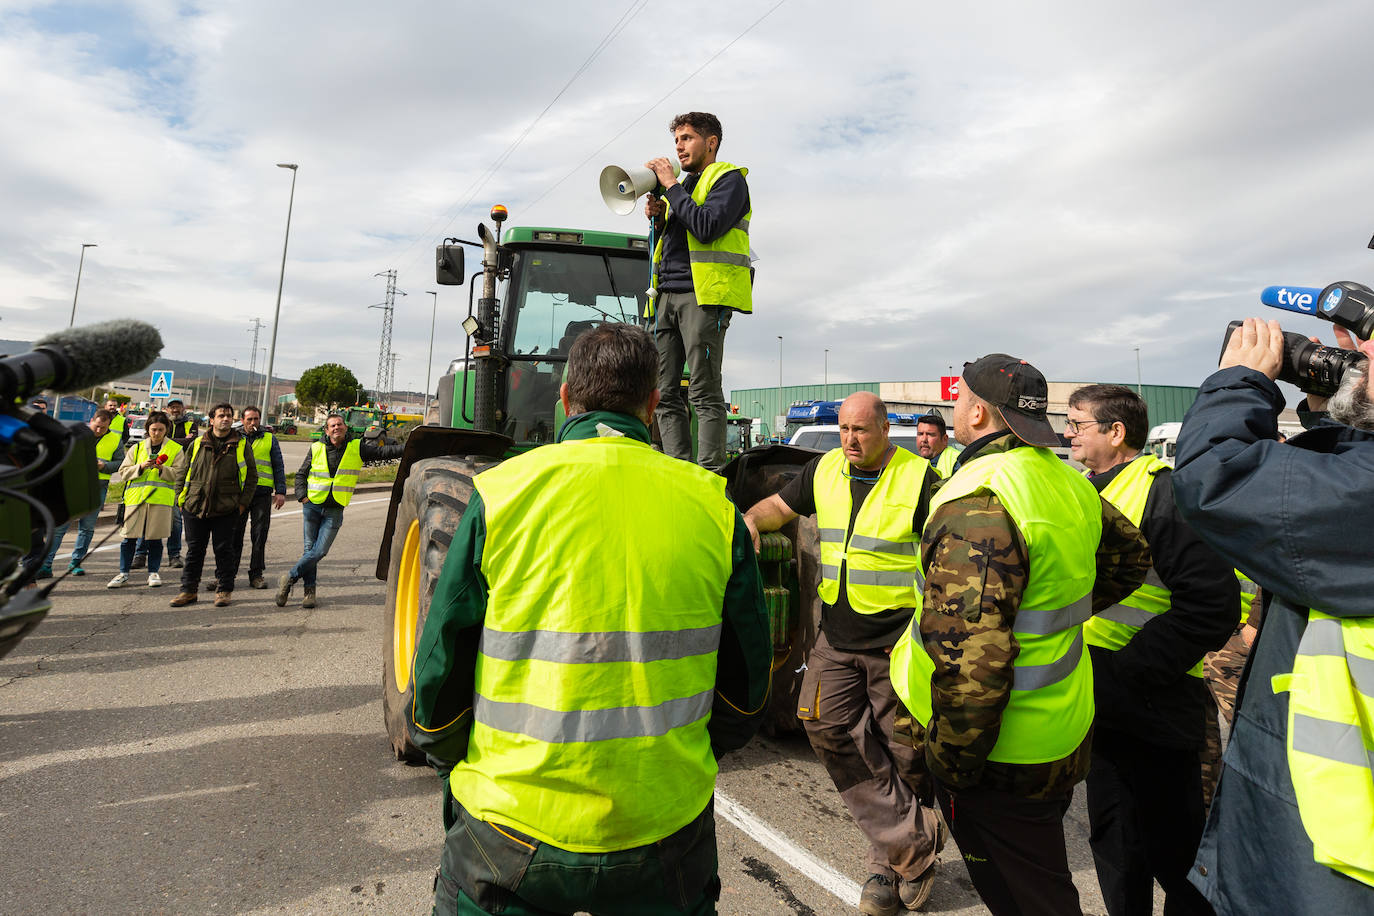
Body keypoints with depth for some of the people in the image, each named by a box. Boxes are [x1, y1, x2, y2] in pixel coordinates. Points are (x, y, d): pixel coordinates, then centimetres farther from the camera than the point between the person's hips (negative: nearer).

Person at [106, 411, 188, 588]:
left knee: (155, 538, 2)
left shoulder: (176, 449, 9)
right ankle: (123, 573, 13)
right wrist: (141, 467, -7)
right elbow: (123, 472, 10)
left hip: (160, 499, -2)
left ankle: (153, 572, 16)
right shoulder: (137, 448, 15)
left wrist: (162, 468, -16)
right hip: (136, 497, 2)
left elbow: (178, 475, 0)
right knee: (129, 537, 1)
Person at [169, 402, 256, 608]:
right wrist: (181, 499, 7)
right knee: (194, 550, 9)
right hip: (195, 507, 2)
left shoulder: (241, 445, 4)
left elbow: (251, 476, 5)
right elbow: (185, 473, 15)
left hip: (226, 509, -2)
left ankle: (224, 590, 14)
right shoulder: (197, 444, 9)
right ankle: (188, 590, 18)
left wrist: (243, 502, -2)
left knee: (224, 550, 3)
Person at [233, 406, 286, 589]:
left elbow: (279, 466, 9)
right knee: (234, 534, 2)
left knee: (260, 534, 0)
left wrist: (280, 491, 0)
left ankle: (256, 574, 7)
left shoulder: (270, 439, 10)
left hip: (262, 493, -1)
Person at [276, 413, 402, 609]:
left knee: (320, 551, -7)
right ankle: (310, 590, 14)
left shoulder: (357, 448, 1)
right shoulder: (316, 449, 3)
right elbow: (301, 475, 12)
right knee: (310, 549, 3)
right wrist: (302, 495, -2)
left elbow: (383, 452, -5)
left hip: (335, 511, -1)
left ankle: (289, 578, 11)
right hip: (312, 506, 1)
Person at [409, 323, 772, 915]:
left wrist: (455, 763, 15)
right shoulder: (712, 506, -6)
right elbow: (746, 692, 1)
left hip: (511, 837, -1)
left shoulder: (500, 495, -11)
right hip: (668, 828, 2)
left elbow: (439, 677, -5)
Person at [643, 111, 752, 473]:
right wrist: (658, 219, 9)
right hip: (667, 295, 8)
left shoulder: (728, 178, 5)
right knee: (665, 394, 2)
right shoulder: (683, 186, 29)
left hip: (704, 295, -8)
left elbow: (707, 227, -14)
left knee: (704, 394, -11)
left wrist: (671, 186, -5)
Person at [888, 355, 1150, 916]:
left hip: (1004, 760, -9)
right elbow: (1131, 556, 22)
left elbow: (971, 664, -33)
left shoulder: (976, 503, -28)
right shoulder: (1067, 481, 3)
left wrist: (951, 764, -20)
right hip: (1065, 734, 9)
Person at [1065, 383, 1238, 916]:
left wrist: (1121, 673, -23)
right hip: (1103, 711, 8)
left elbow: (1211, 606, -24)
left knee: (1174, 852, 9)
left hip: (1153, 712, -8)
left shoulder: (1163, 491, -17)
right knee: (1114, 843, 21)